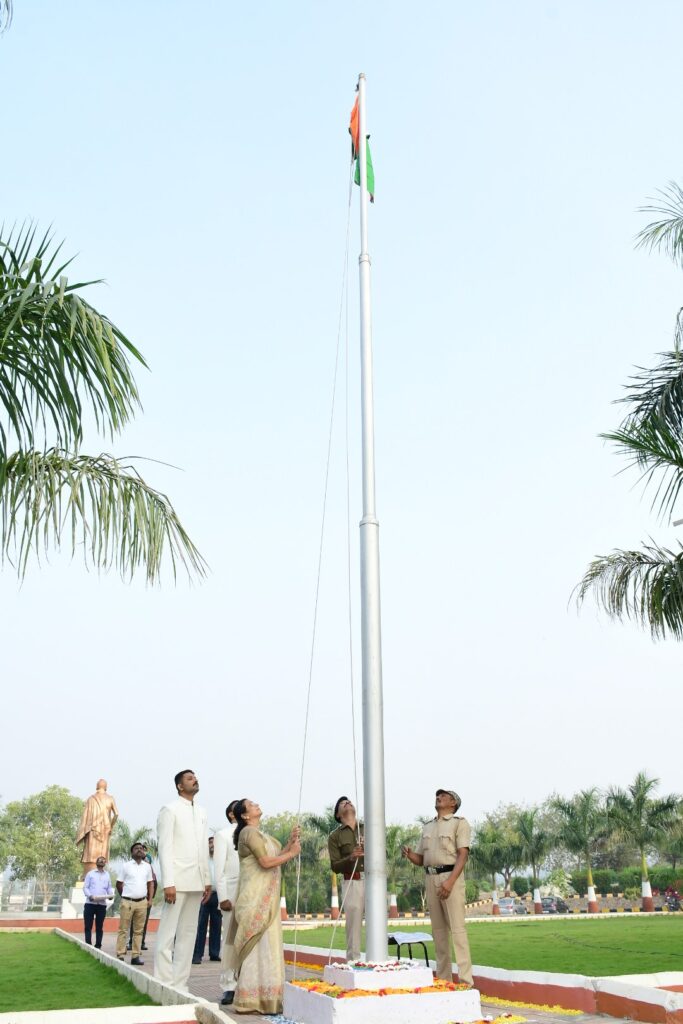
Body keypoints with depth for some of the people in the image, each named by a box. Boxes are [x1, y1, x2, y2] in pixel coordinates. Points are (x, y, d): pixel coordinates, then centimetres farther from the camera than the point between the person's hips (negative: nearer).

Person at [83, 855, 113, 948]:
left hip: (102, 904, 2)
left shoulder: (107, 875, 15)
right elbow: (85, 887, 1)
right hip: (90, 903, -2)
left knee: (99, 927, 5)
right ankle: (88, 945, 5)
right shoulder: (90, 874, 6)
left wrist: (110, 895, -6)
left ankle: (98, 945, 10)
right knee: (88, 926, -1)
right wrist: (90, 896, -17)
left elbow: (109, 888, 15)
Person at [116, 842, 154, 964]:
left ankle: (135, 956, 8)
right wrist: (125, 896, 10)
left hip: (142, 902, 3)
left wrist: (150, 899, 7)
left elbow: (151, 883, 15)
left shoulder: (147, 866, 11)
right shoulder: (126, 866, 2)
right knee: (123, 929, -2)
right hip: (127, 902, -3)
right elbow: (119, 883, 7)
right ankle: (120, 955, 2)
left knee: (138, 930, 4)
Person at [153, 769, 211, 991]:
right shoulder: (170, 810, -3)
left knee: (188, 933, 7)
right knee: (167, 933, -4)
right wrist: (168, 883, -16)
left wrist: (207, 880, 12)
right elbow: (165, 847, -9)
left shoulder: (201, 812, 15)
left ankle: (180, 985, 12)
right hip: (177, 880, -6)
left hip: (196, 882, 6)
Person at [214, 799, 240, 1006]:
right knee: (230, 940, -2)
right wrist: (222, 896, -9)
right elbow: (219, 868, 0)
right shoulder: (223, 834, 5)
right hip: (232, 893, -3)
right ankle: (229, 987, 5)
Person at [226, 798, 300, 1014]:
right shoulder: (249, 832, -11)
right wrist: (292, 853, -9)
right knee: (259, 946, -8)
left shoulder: (259, 834, 19)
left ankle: (257, 998, 16)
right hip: (256, 897, -10)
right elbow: (266, 861, -20)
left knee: (263, 946, 11)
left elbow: (275, 857, 14)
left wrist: (290, 842, 6)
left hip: (264, 898, 10)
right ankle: (253, 1000, -5)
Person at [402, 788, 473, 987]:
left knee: (457, 928, -10)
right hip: (430, 878, 6)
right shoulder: (427, 827, 19)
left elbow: (463, 855, -9)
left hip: (451, 876, -6)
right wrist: (409, 855, -4)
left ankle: (466, 981, -10)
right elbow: (420, 859, 20)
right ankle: (443, 978, 12)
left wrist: (450, 881, -21)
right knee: (438, 930, 7)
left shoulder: (459, 823, 1)